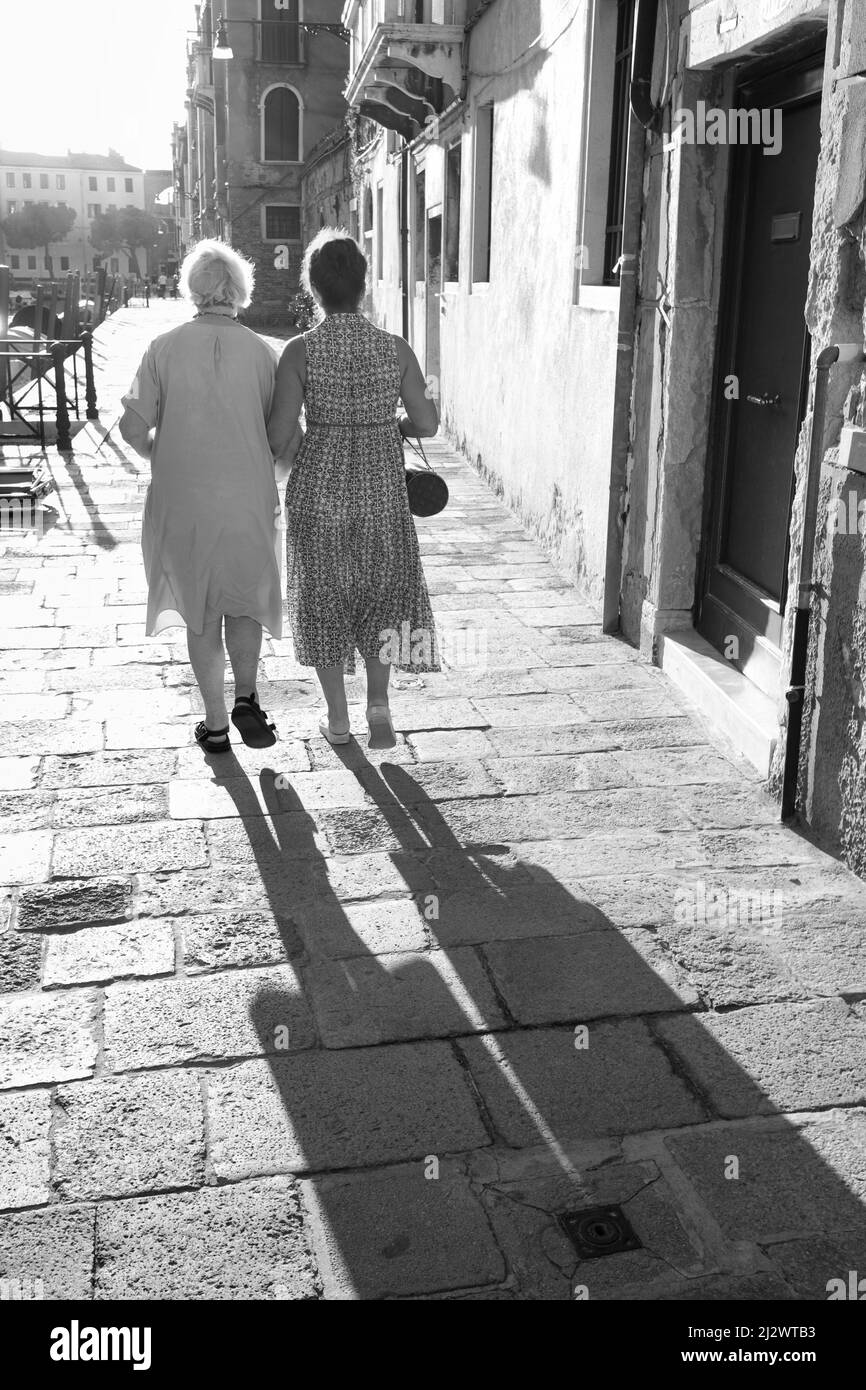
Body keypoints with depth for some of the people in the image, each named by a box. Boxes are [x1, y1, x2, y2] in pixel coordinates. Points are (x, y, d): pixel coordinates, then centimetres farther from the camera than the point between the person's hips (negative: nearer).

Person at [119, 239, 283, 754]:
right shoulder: (262, 352, -4)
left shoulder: (165, 348, -5)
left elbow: (134, 427, -6)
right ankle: (247, 696, 4)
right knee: (244, 601, 20)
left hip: (182, 501, 0)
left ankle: (216, 724, 18)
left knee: (201, 613, 13)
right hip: (249, 499, 0)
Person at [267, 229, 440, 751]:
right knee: (382, 593, 20)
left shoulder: (300, 350, -11)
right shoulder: (396, 349, -7)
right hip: (381, 489, 1)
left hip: (318, 487, -1)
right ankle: (379, 700, 5)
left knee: (324, 597, 15)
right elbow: (427, 424, -4)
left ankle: (338, 717, 23)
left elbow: (279, 433, -12)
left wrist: (294, 461, 9)